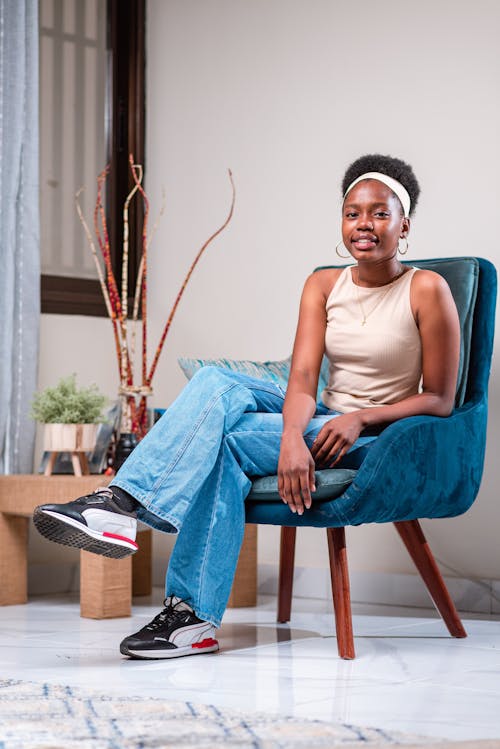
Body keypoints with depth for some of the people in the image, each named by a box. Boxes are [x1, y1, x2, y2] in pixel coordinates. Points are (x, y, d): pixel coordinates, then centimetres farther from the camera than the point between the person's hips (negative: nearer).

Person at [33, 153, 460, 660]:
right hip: (320, 421, 5)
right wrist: (292, 438, -28)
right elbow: (302, 377, -6)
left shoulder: (426, 290, -6)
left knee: (222, 435, -27)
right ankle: (121, 500, -34)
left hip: (377, 438, -5)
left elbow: (439, 400, -6)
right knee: (216, 383, -24)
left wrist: (360, 417, -21)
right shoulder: (323, 285, 7)